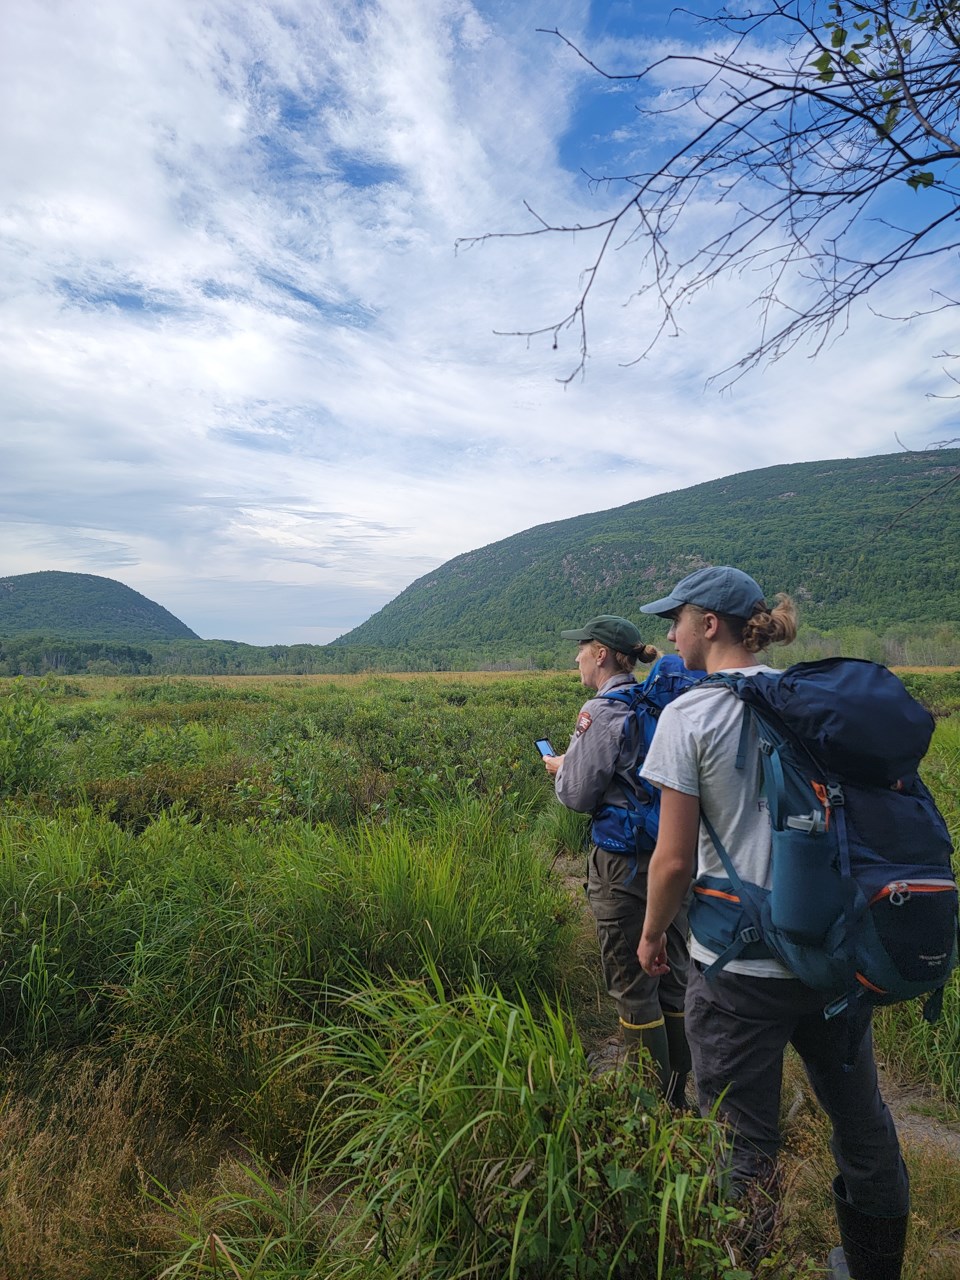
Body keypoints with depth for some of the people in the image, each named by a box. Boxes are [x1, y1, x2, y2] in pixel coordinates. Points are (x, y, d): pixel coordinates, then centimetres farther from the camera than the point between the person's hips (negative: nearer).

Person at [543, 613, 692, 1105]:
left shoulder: (600, 713, -17)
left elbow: (579, 796, -15)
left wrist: (560, 768, 5)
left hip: (624, 865, -8)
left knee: (633, 987, 8)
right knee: (673, 978, 19)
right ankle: (676, 1094, 33)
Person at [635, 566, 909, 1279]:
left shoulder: (690, 714, -16)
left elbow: (675, 858, -16)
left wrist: (652, 935, 2)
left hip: (740, 968, -6)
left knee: (744, 1142, 13)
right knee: (861, 1120, 25)